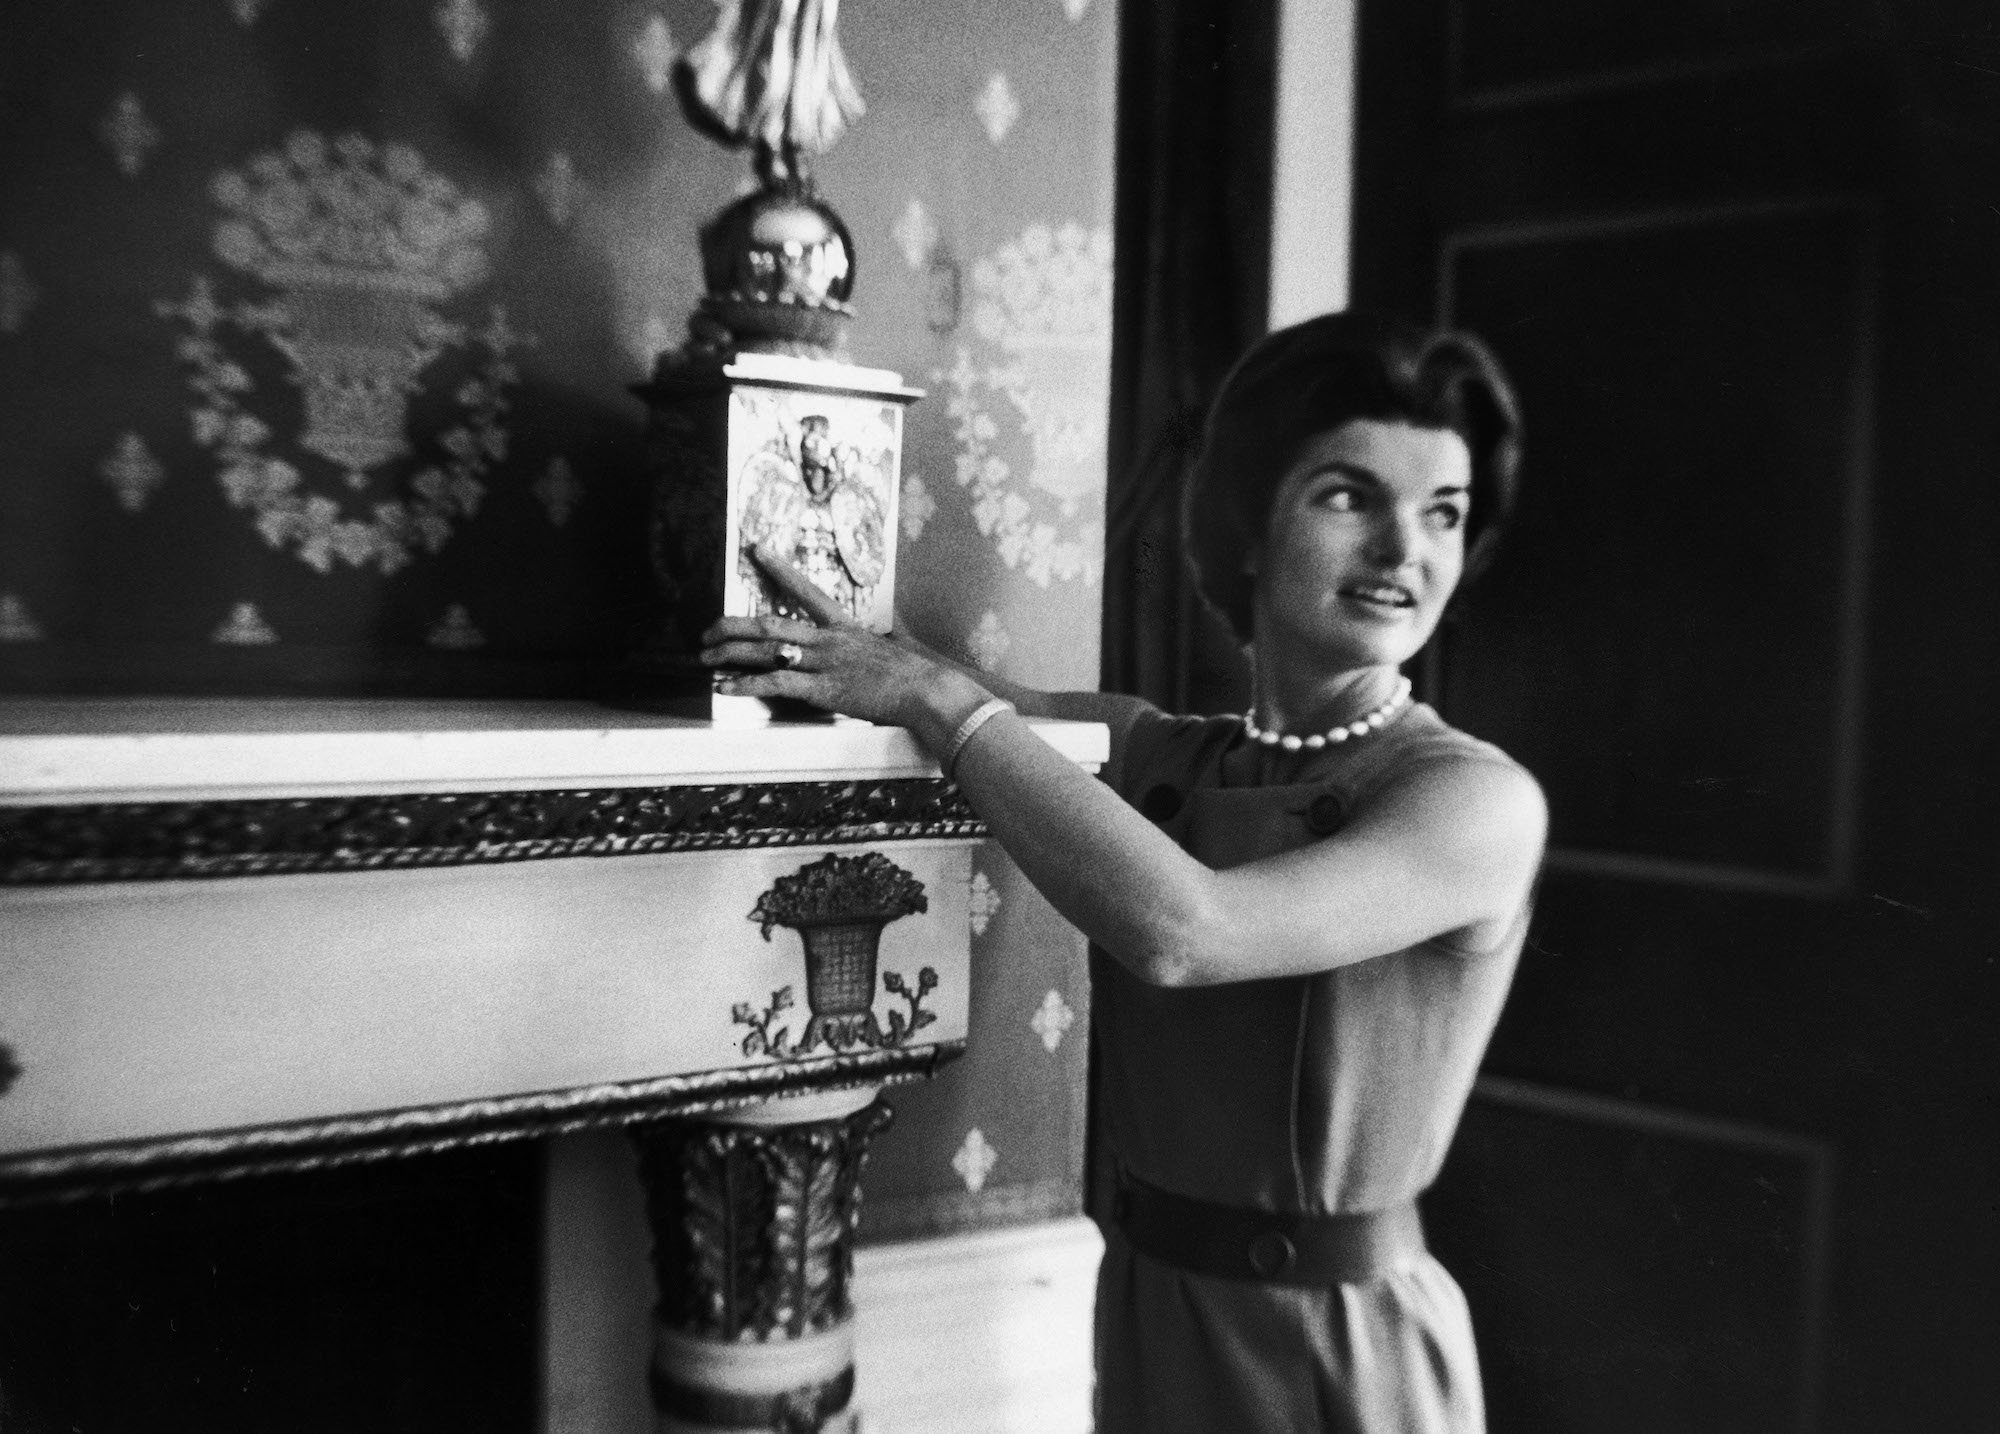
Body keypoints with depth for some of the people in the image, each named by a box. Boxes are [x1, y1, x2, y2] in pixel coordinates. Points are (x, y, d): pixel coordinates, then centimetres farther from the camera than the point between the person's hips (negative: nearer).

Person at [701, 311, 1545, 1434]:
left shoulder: (1479, 800, -18)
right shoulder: (1161, 755, -1)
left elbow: (1178, 929, -30)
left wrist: (938, 697, -23)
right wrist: (841, 653, -15)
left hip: (1336, 1341, -4)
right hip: (1142, 1306, 5)